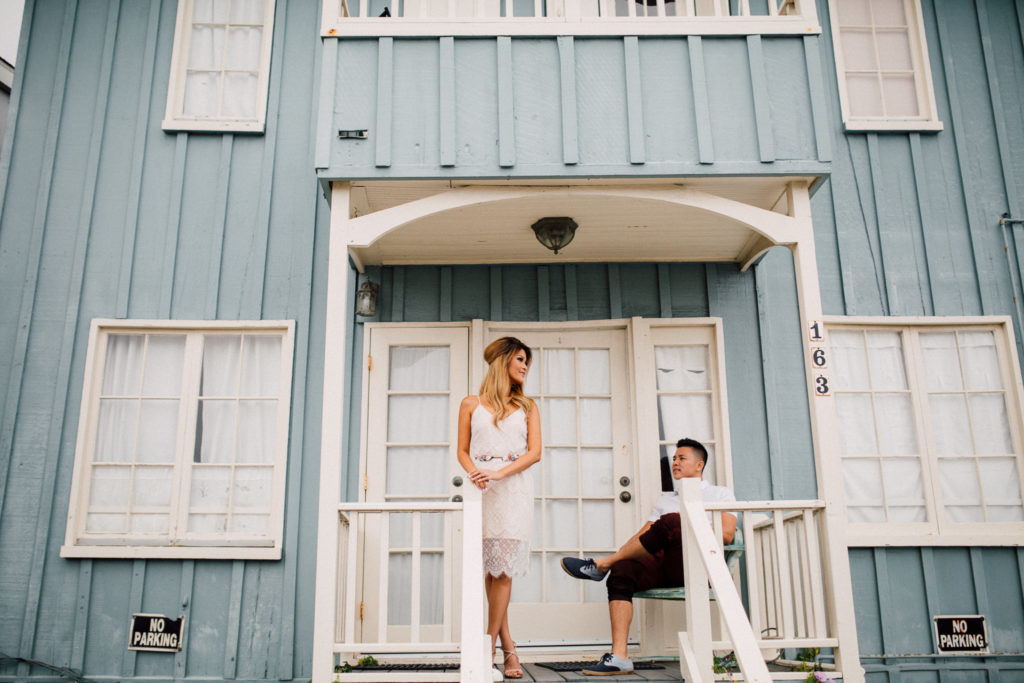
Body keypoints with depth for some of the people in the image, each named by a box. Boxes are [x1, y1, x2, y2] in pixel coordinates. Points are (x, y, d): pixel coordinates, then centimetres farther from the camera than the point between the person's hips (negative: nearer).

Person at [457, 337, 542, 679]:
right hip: (482, 490, 0)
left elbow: (534, 452, 5)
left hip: (514, 487, 0)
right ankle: (508, 648, 6)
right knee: (490, 568, -3)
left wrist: (499, 473, -10)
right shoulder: (471, 404, 13)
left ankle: (489, 647, 0)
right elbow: (463, 451, 11)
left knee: (503, 567, -8)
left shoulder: (527, 406, 15)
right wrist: (475, 473, -12)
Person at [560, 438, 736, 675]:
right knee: (622, 571, -27)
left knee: (671, 522, -34)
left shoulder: (720, 494, 19)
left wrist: (687, 530, -4)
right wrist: (620, 554, 0)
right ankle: (619, 656, -32)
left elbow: (726, 534, 1)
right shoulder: (666, 499, 32)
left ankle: (601, 565, -23)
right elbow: (643, 532, 19)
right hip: (662, 565, 5)